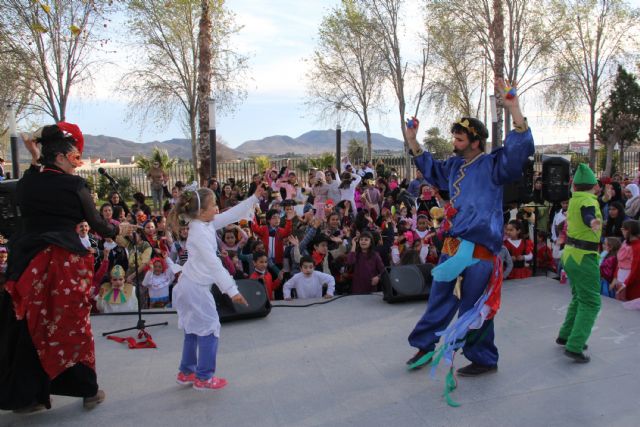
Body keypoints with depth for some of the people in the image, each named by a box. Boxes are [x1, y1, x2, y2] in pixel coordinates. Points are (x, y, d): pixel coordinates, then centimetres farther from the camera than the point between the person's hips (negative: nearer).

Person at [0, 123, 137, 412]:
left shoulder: (25, 182, 6)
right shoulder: (74, 186, -8)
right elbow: (96, 224, 0)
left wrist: (35, 162, 22)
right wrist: (119, 230, 21)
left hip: (28, 263, 5)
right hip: (66, 263, -5)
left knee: (30, 326, 15)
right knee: (72, 326, 8)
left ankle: (25, 396, 26)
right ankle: (89, 391, 21)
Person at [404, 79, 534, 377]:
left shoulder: (492, 164, -8)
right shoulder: (455, 166, 12)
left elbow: (519, 151, -27)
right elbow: (431, 170, 31)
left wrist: (515, 112, -37)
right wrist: (412, 141, 26)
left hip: (480, 249, -7)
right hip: (453, 245, 7)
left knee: (474, 307, 3)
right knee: (440, 298, 17)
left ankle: (484, 360, 23)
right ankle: (424, 346, 32)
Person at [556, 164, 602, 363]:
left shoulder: (574, 199, 6)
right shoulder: (589, 201, -19)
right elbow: (587, 215, -43)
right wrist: (593, 222, -64)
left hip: (570, 255, 9)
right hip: (584, 257, -9)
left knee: (579, 298, 22)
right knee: (591, 303, -5)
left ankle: (565, 335, 29)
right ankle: (574, 347, -12)